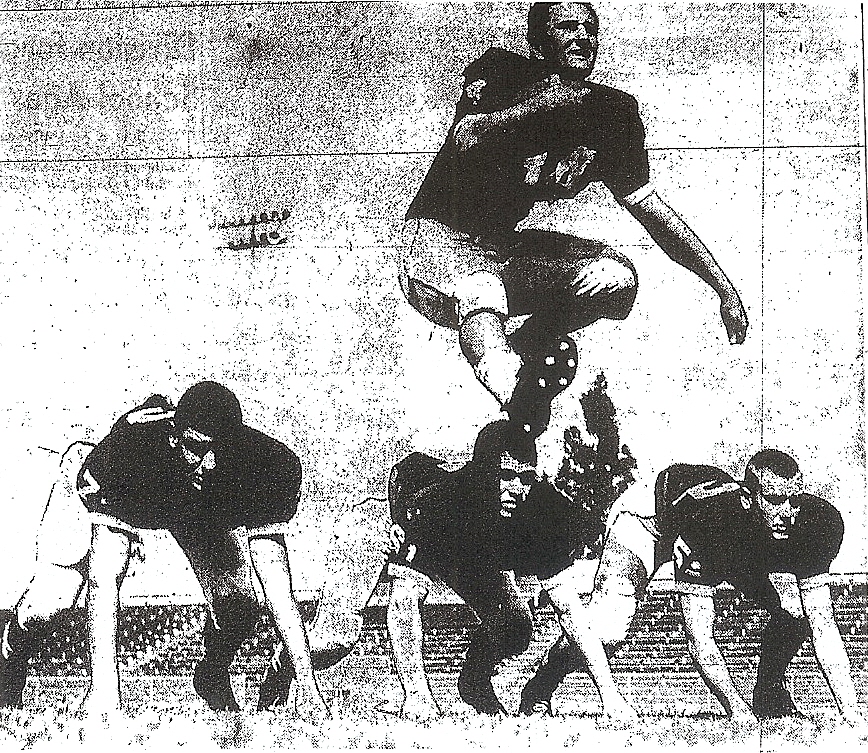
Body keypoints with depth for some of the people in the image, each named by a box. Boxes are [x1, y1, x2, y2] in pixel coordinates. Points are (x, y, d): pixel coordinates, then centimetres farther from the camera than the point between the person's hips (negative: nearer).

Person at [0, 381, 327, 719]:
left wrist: (307, 683, -41)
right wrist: (104, 691, -46)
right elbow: (102, 582, -42)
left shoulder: (263, 463, -37)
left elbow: (279, 591, -33)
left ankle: (213, 674, 20)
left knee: (240, 613, -17)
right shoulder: (131, 442, -43)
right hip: (118, 497, -1)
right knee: (51, 602, -13)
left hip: (206, 507, 2)